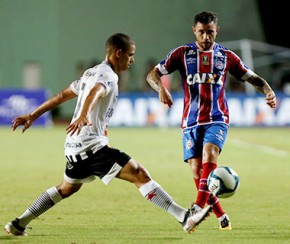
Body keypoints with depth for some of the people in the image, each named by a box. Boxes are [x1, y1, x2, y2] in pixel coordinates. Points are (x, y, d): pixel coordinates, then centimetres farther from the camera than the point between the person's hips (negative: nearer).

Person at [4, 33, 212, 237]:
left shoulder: (91, 73, 19)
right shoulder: (107, 76, -11)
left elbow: (61, 96, 25)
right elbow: (94, 93, -33)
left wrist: (32, 116, 30)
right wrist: (82, 116, -53)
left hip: (76, 146, 10)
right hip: (91, 145, -10)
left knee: (68, 188, 29)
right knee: (140, 175, -17)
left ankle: (18, 225, 33)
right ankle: (185, 218, -27)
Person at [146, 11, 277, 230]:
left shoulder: (226, 56, 8)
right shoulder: (182, 54, 5)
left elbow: (252, 78, 12)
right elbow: (153, 74, 0)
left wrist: (268, 91, -9)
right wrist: (161, 89, -23)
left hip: (217, 119, -1)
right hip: (191, 121, 1)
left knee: (209, 155, -28)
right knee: (196, 171, -6)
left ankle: (198, 209, -37)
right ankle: (222, 218, 8)